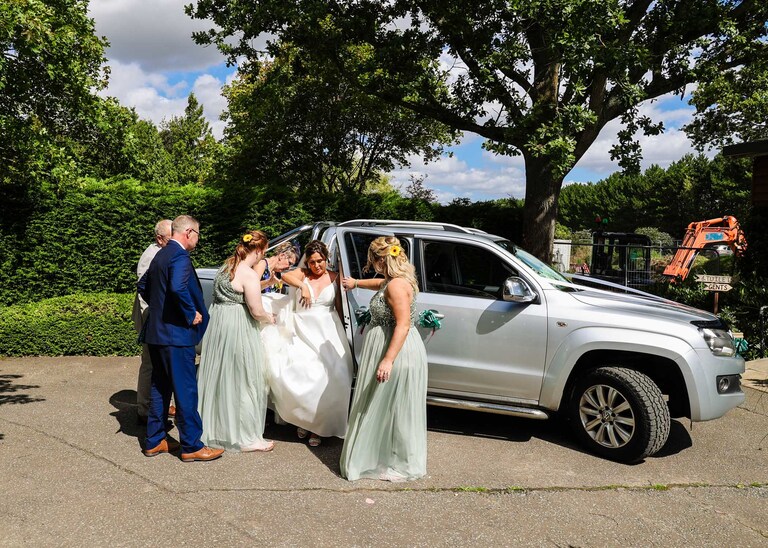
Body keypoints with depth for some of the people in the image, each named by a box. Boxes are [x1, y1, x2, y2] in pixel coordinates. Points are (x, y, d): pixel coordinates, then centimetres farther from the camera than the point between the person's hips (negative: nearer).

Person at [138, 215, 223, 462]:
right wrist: (191, 314, -18)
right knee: (186, 389, -3)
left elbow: (143, 286, 24)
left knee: (160, 387, 16)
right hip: (175, 333, -10)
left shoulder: (160, 255, 14)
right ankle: (191, 446, 4)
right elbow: (178, 288, -30)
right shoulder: (180, 256, -16)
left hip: (156, 331, 10)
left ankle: (154, 441, 24)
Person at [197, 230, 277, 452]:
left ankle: (214, 426, 35)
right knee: (242, 381, 2)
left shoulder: (227, 266, 8)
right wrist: (270, 319, 4)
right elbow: (257, 312, -16)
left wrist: (266, 282, 19)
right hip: (237, 329, -9)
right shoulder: (250, 275, -18)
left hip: (217, 324, 9)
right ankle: (247, 438, 12)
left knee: (218, 377, 19)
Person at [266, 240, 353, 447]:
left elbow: (339, 307, 11)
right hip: (303, 331, 0)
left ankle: (318, 425, 11)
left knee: (325, 379, -6)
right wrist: (302, 285, -34)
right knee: (301, 375, -9)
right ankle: (303, 419, 14)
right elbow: (285, 276, -17)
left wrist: (340, 334, 10)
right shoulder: (302, 274, 4)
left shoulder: (334, 278, 7)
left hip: (326, 332, 0)